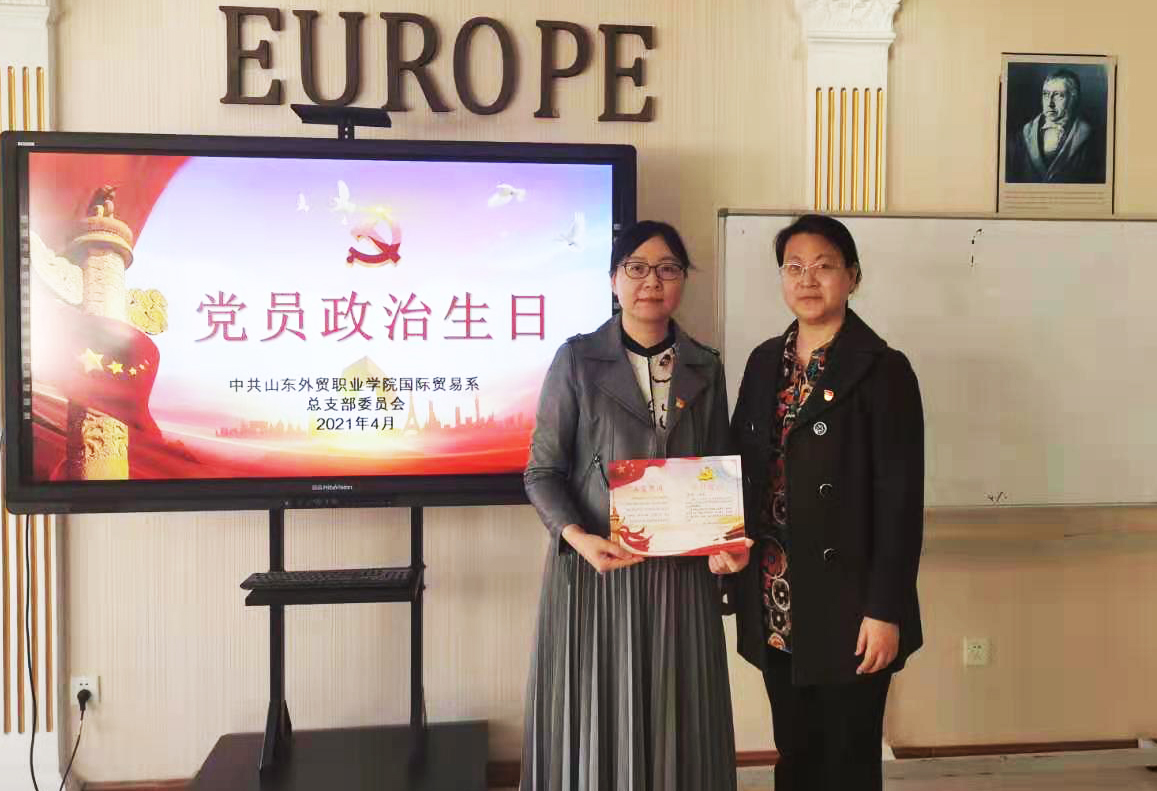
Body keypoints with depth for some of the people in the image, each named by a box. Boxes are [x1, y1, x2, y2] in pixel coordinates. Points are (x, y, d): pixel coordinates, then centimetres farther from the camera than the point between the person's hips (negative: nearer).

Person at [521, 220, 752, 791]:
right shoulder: (577, 360, -2)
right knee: (594, 722, 5)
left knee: (675, 724, 9)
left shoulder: (705, 368, 7)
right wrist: (578, 537, -20)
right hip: (595, 568, -2)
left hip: (681, 572, 3)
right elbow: (543, 470, -3)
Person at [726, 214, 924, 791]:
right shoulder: (765, 361, 8)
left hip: (846, 607, -5)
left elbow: (900, 501, -12)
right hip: (775, 603, 5)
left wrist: (885, 611, -14)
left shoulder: (883, 369, -9)